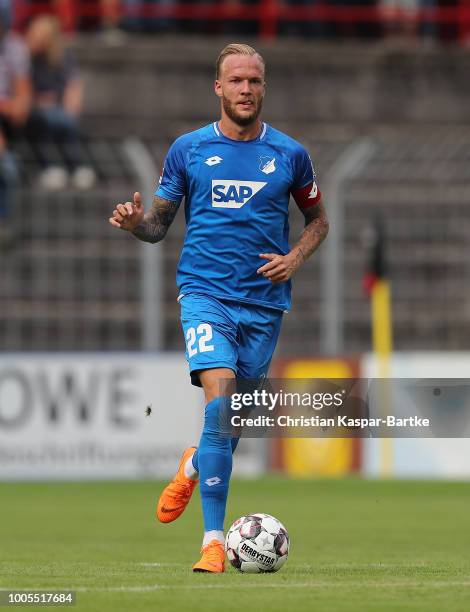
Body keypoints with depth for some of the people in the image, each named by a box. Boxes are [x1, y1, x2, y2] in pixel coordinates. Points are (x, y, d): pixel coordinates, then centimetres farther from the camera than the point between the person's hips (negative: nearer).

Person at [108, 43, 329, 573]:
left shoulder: (289, 154, 6)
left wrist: (296, 257, -1)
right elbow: (159, 224, 9)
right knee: (220, 397, -22)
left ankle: (195, 465, 45)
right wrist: (135, 222, -14)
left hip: (264, 302, 2)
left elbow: (317, 218, 19)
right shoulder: (188, 149, 4)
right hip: (205, 293, -2)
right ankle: (214, 539, -21)